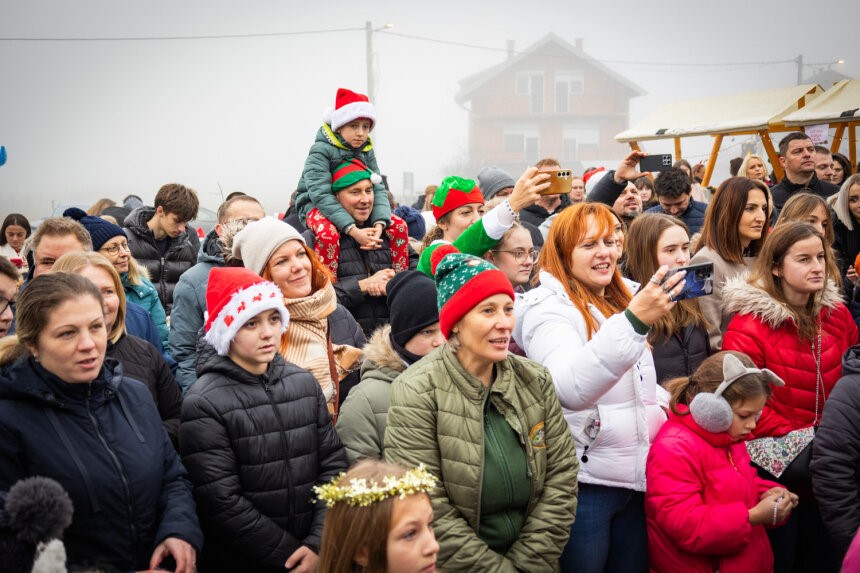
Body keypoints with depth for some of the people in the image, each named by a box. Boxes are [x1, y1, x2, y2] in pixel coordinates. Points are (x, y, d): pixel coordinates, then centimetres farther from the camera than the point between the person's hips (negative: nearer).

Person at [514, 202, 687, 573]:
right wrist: (633, 320, -39)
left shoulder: (621, 303, 15)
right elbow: (571, 388, -31)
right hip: (583, 482, -7)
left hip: (635, 480, 7)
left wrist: (662, 399, 7)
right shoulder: (549, 307, -11)